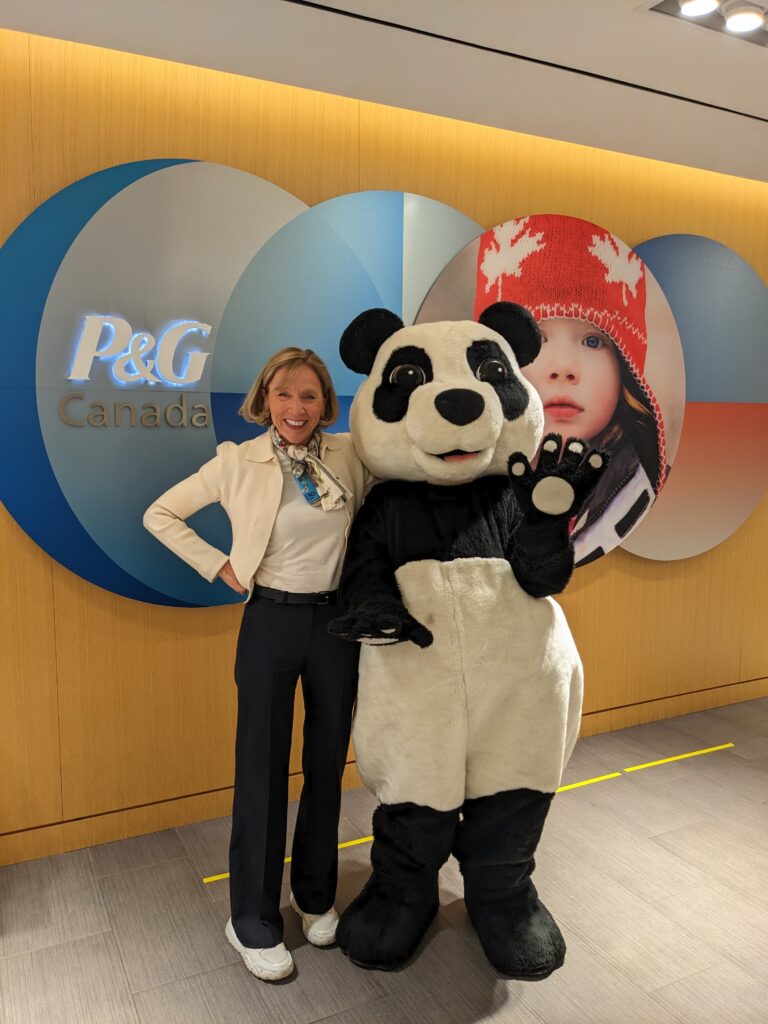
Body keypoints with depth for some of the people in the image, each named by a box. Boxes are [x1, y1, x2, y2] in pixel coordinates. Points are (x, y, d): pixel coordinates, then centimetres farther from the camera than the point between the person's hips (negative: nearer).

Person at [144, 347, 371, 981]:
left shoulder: (349, 455, -2)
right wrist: (220, 567, -6)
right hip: (271, 621, -2)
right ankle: (253, 921, 24)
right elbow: (160, 514, 1)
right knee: (262, 770, 5)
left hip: (336, 620, 3)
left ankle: (315, 896, 36)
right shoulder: (240, 462, -6)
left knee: (328, 764, 14)